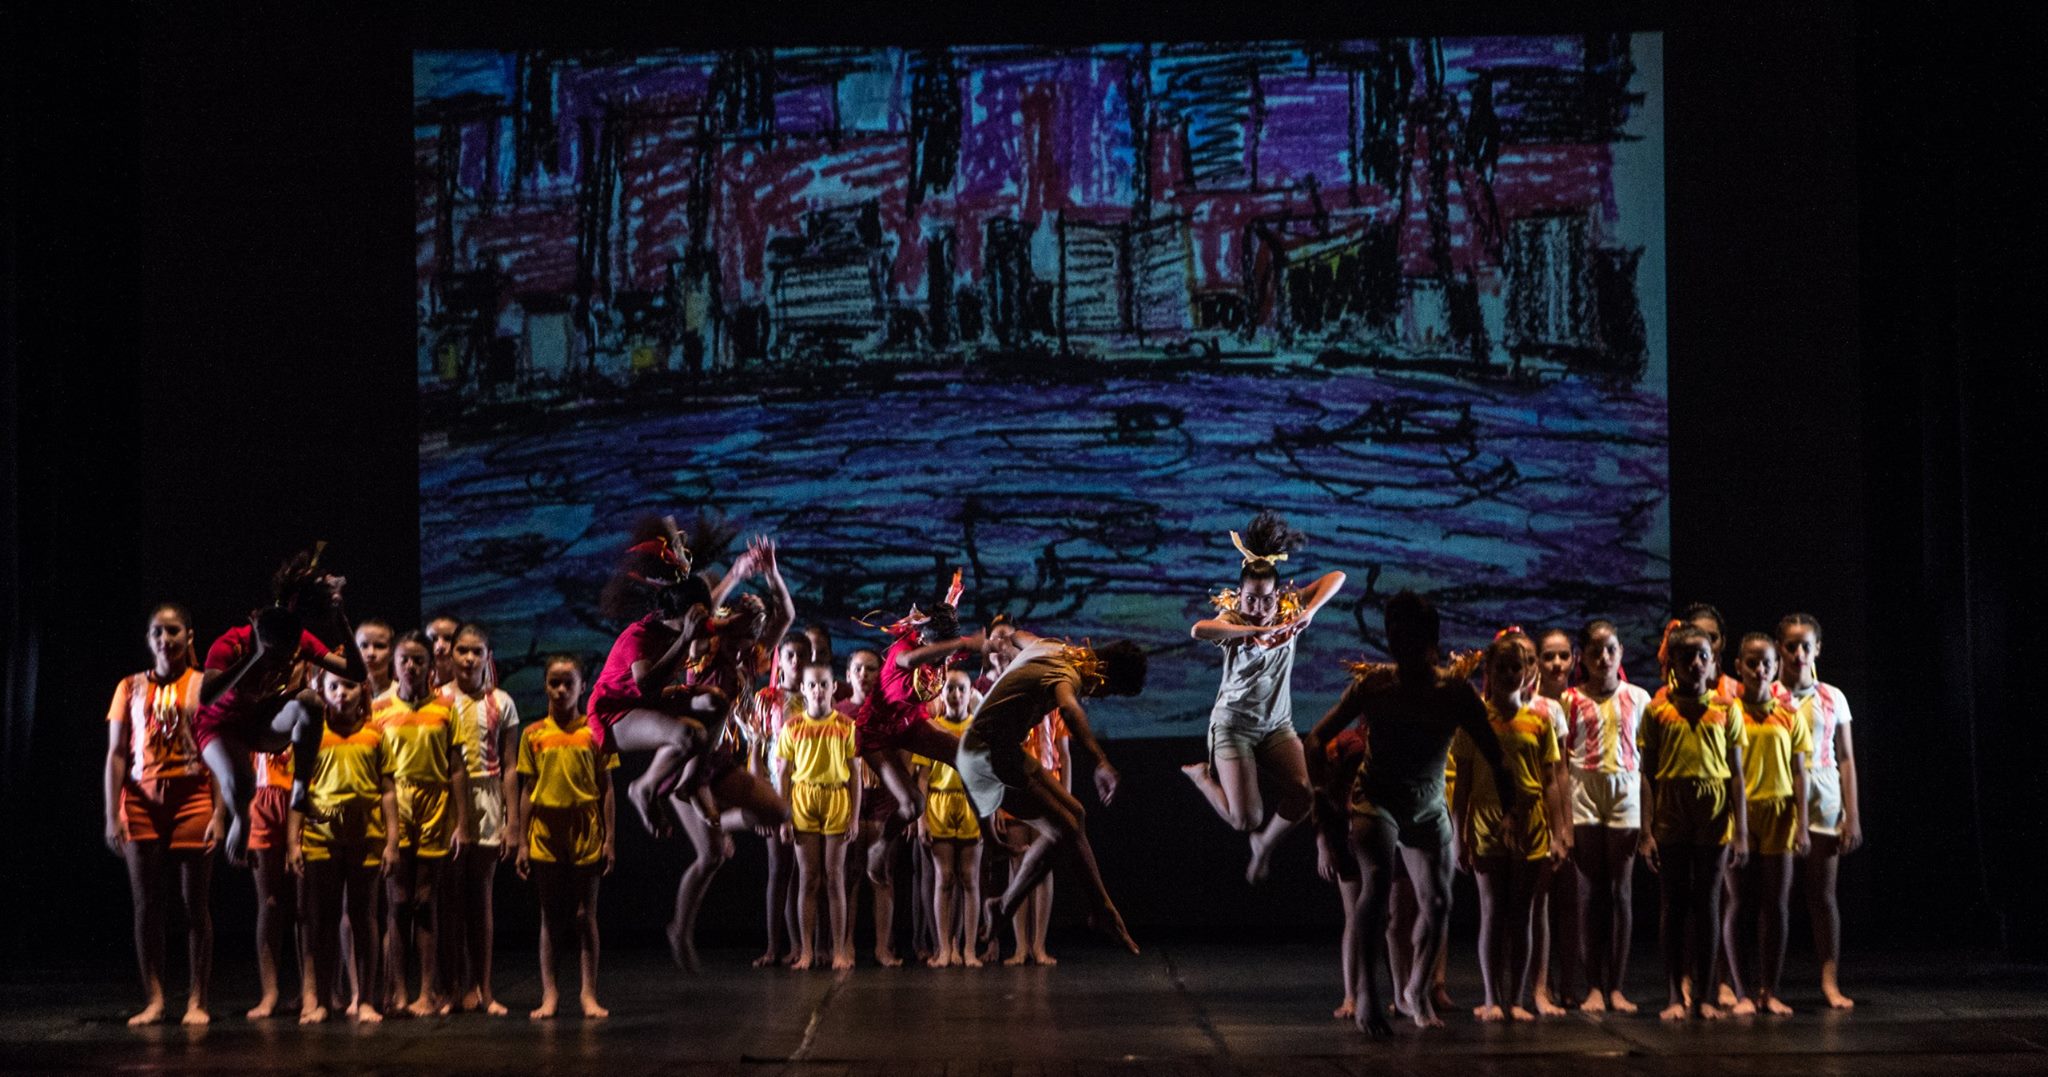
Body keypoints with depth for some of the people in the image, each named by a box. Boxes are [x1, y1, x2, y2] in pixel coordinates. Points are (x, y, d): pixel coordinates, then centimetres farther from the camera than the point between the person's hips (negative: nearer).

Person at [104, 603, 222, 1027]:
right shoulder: (131, 687, 9)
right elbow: (117, 753, 6)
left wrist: (220, 813, -9)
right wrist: (112, 813, -2)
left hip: (193, 798, -2)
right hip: (142, 801, 2)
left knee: (197, 905, 0)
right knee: (146, 904, 0)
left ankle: (197, 1001, 5)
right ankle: (153, 1000, 5)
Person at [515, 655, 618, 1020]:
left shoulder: (594, 732, 2)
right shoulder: (533, 735, 5)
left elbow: (606, 789, 4)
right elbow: (526, 791, 7)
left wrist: (610, 839, -2)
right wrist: (522, 843, 3)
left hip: (585, 835, -1)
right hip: (545, 836, 1)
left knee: (585, 915, 1)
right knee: (550, 915, 5)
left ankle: (589, 994, 4)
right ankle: (550, 994, 7)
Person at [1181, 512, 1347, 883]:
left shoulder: (1288, 609, -7)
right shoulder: (1231, 619, -19)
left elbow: (1336, 578, -15)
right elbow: (1198, 630, -43)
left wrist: (1308, 614, -31)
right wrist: (1258, 630, -50)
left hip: (1277, 724, 4)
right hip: (1234, 724, -4)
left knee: (1305, 795, -17)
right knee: (1245, 820, -12)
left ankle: (1265, 845, 15)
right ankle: (1204, 775, 21)